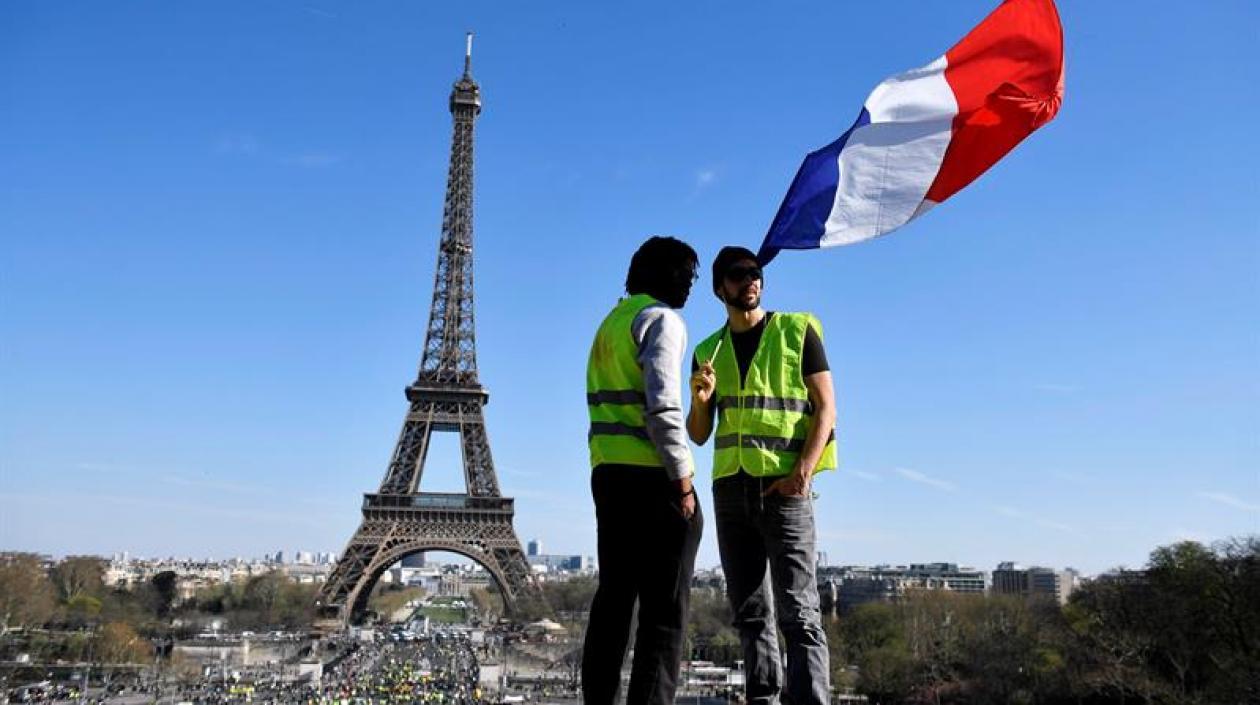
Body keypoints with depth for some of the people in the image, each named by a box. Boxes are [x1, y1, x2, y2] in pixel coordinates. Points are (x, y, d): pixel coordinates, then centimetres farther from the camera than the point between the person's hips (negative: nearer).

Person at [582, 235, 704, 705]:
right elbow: (662, 405, -17)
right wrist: (683, 481, -14)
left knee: (614, 595, 11)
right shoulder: (662, 318, -5)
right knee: (665, 607, -5)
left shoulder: (611, 321, 20)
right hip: (651, 474, -8)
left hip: (608, 473, 8)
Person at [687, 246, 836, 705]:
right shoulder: (709, 352, 14)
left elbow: (826, 408, -2)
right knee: (749, 612, 7)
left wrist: (802, 474, -16)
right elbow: (699, 436, 14)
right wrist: (699, 400, -8)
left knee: (798, 610, -9)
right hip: (730, 489, 5)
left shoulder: (797, 331, 4)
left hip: (784, 488, -4)